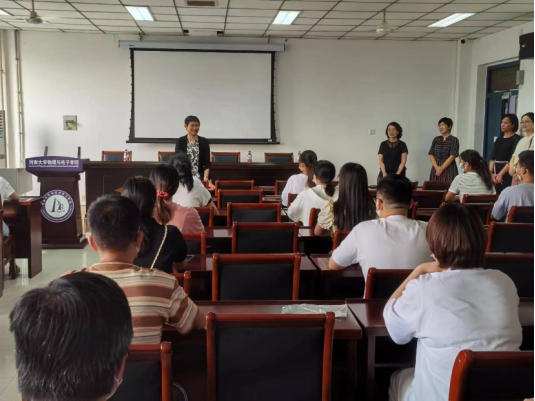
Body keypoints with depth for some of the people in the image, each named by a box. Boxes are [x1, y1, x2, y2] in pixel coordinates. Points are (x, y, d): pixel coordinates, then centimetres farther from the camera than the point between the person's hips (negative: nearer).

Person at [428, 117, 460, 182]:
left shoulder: (454, 140, -3)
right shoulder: (436, 140, 11)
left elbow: (452, 157, -11)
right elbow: (431, 155, 5)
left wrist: (441, 168, -15)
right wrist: (437, 167, -10)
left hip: (449, 170, -4)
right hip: (436, 170, 4)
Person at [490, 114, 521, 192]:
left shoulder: (516, 139, -5)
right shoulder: (499, 139, 16)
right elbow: (493, 158, 10)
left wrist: (501, 174, -18)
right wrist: (491, 173, -3)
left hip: (508, 173, -6)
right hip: (496, 172, 7)